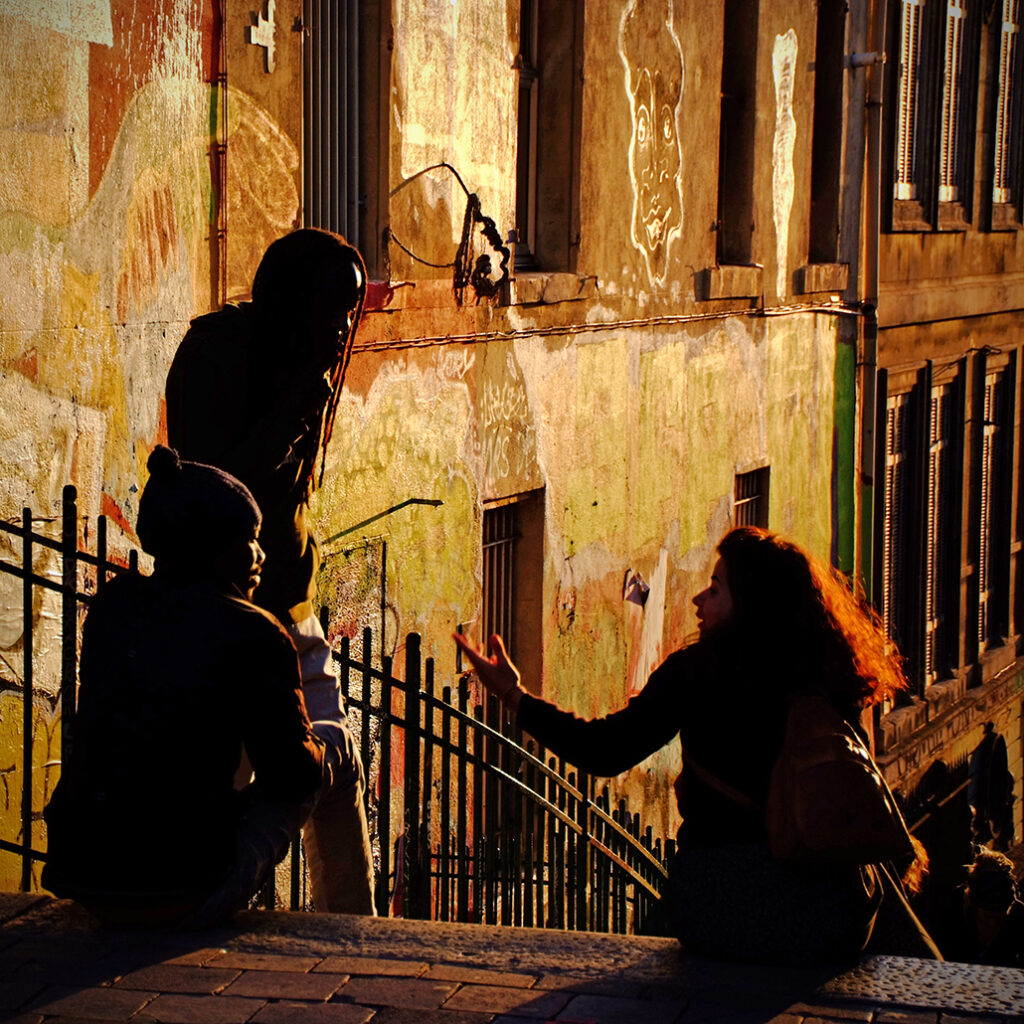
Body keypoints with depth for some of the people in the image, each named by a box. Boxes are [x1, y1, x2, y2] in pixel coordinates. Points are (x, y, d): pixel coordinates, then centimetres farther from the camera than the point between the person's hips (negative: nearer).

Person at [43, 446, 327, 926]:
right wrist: (319, 753, 23)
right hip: (184, 894, -6)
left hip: (80, 874, 6)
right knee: (321, 762, 17)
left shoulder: (111, 604, 8)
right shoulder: (254, 635, -9)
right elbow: (292, 774, -3)